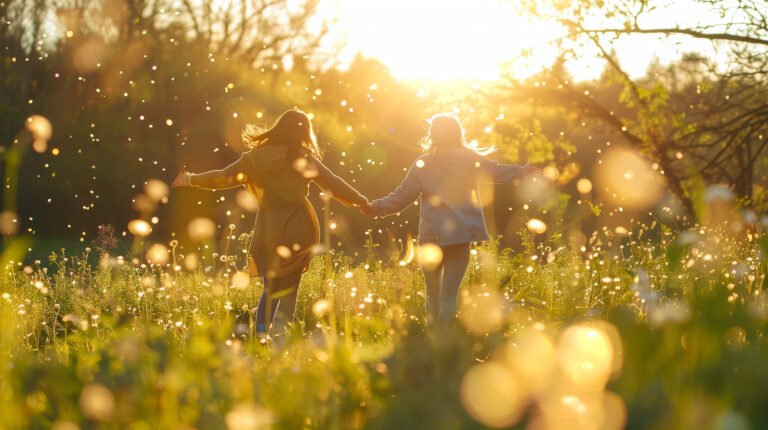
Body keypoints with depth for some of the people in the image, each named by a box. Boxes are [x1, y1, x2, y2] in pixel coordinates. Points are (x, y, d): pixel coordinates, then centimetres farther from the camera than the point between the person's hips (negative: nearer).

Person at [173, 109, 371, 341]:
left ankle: (261, 336, -1)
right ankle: (281, 336, 2)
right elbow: (334, 185, -2)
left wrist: (191, 179, 21)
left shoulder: (257, 157, 2)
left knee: (271, 289, 13)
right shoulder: (304, 159, -4)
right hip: (297, 232, -2)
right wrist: (361, 201, 11)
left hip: (267, 233, 2)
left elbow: (223, 177, 6)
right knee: (289, 289, 10)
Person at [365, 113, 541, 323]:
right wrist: (521, 171, 30)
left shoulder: (422, 164, 5)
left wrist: (375, 207, 19)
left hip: (431, 236, 1)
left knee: (433, 294, 14)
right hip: (461, 235, -1)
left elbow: (401, 198, 6)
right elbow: (496, 172, 13)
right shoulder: (469, 158, 3)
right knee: (449, 294, -4)